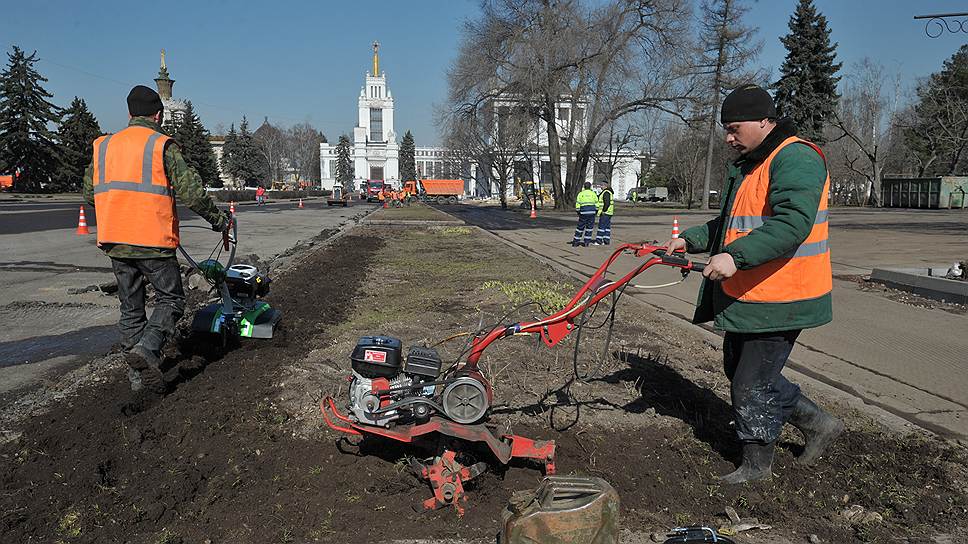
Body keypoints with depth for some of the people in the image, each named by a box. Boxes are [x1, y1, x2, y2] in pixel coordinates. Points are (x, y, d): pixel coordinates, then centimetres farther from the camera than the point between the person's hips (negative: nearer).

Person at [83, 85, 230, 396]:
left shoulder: (103, 146, 12)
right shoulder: (162, 146, -5)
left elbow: (89, 194, 16)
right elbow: (190, 191, -11)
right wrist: (218, 220, 2)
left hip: (114, 241, 6)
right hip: (153, 242, -6)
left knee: (130, 306, 14)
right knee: (170, 299, 6)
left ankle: (138, 375, 18)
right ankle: (147, 348, -18)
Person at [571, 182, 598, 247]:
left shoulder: (581, 194, 4)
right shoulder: (593, 194, 7)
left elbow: (577, 204, 1)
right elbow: (597, 203, 6)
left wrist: (578, 212, 10)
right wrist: (596, 211, 15)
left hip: (583, 212, 0)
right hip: (592, 212, 0)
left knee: (580, 227, 6)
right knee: (589, 227, 7)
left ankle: (575, 241, 6)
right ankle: (586, 241, 6)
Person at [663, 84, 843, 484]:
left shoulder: (796, 159, -17)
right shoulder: (748, 165, 16)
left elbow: (793, 223, -32)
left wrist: (736, 256, -39)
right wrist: (690, 240, 13)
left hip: (778, 302, -11)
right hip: (745, 299, 11)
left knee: (751, 385, 0)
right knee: (738, 371, 20)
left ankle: (756, 466, 21)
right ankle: (818, 423, 34)